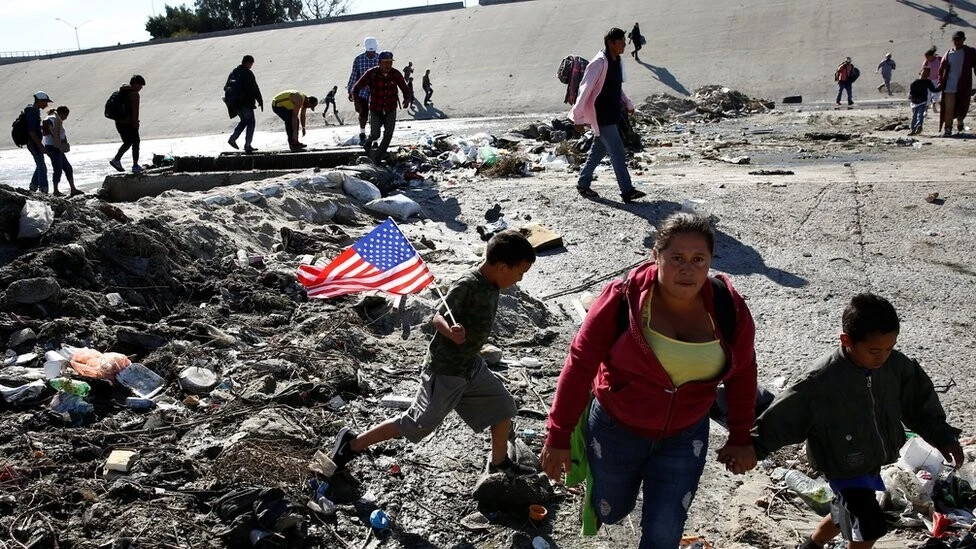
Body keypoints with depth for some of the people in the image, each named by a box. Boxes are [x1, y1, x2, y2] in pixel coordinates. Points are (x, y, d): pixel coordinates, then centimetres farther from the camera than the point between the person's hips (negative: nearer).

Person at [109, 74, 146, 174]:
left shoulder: (122, 90, 12)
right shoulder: (134, 94, -15)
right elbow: (134, 111, -18)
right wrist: (135, 124, -14)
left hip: (119, 122, 8)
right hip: (128, 123, -8)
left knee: (127, 143, 20)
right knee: (135, 143, 4)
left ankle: (116, 159, 9)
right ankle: (135, 166, 6)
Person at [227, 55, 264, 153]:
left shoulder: (234, 73, 11)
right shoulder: (248, 73, -13)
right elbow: (255, 89, -14)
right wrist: (260, 101, -5)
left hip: (235, 103, 7)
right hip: (246, 103, -7)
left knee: (244, 120, 22)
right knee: (250, 122, 4)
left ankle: (233, 138, 7)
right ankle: (247, 145, 1)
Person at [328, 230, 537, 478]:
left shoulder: (491, 284, -1)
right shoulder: (467, 285, -26)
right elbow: (438, 317, -32)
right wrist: (451, 332, -52)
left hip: (471, 365, 9)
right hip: (445, 371, -9)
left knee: (503, 406, 14)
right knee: (416, 425, 1)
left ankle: (499, 464, 34)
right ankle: (352, 444, 15)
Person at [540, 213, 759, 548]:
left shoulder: (730, 309, -13)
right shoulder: (623, 299, -23)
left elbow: (741, 374, 2)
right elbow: (580, 365, -18)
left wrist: (741, 437, 7)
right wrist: (560, 436, -15)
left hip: (684, 437, 2)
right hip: (616, 429, -1)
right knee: (611, 513, 21)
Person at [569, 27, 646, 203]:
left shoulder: (617, 61, 9)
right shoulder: (599, 63, -18)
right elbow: (585, 89, -19)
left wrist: (627, 103, 15)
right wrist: (578, 117, -19)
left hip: (612, 115, 9)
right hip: (601, 117, -9)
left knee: (598, 151, 16)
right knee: (618, 153, -9)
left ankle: (583, 184, 27)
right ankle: (627, 191, -6)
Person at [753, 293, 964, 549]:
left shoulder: (897, 365, -14)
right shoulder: (820, 380, -30)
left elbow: (920, 403, 4)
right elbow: (784, 416, -23)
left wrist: (943, 437, -2)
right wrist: (751, 448, -20)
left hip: (874, 461, 7)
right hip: (843, 467, -6)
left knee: (847, 515, 24)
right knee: (871, 525, -10)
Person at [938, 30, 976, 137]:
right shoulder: (948, 54, 6)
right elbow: (941, 70, 10)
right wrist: (941, 83, -1)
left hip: (963, 86, 0)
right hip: (949, 87, 1)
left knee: (962, 107, 9)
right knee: (948, 109, -5)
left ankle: (960, 121, 38)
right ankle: (948, 129, 1)